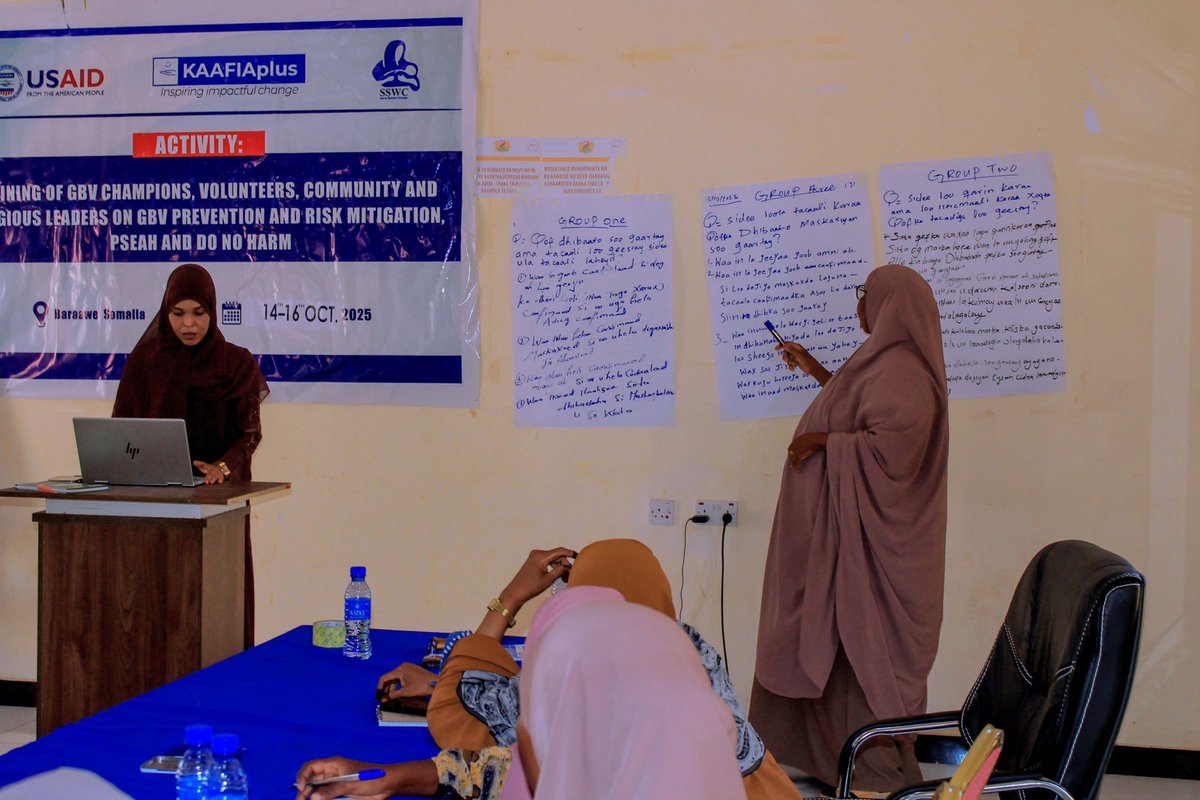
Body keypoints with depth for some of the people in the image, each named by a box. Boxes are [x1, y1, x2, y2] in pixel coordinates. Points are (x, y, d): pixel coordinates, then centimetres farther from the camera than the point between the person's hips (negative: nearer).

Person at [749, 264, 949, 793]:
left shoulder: (898, 370, -19)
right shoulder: (888, 360, 14)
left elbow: (893, 446, -30)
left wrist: (824, 443, -19)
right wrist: (813, 369, 34)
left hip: (868, 539, -11)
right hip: (852, 529, 11)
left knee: (862, 646, -4)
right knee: (844, 643, 14)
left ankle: (877, 773, 5)